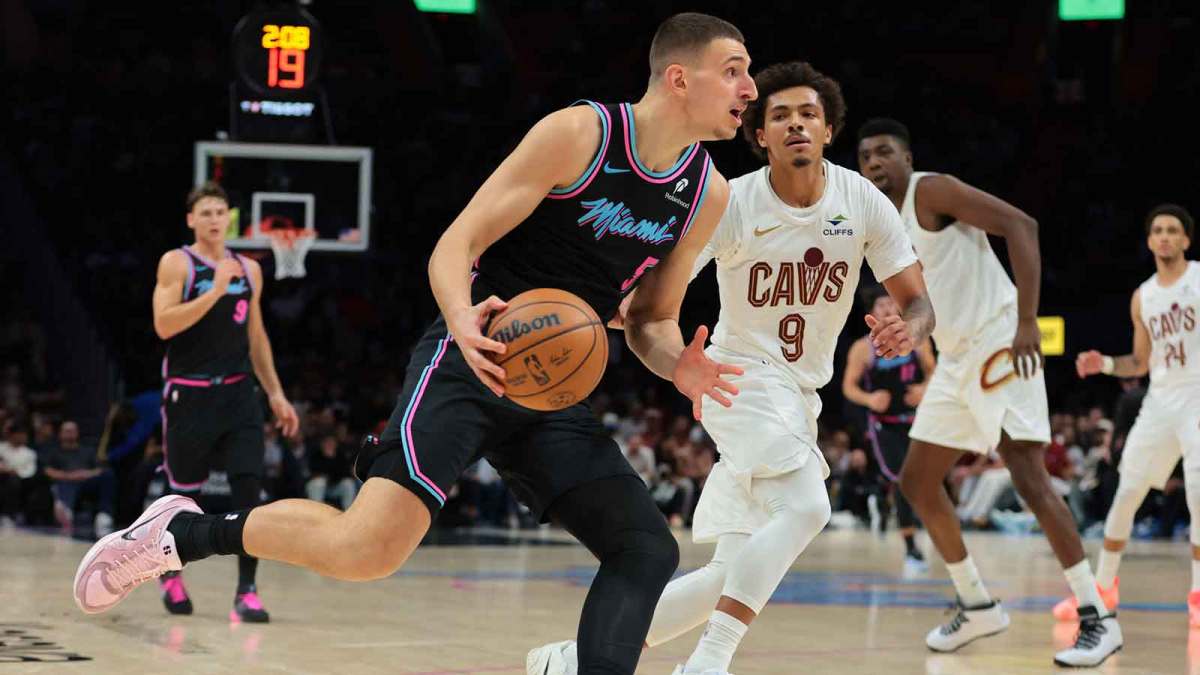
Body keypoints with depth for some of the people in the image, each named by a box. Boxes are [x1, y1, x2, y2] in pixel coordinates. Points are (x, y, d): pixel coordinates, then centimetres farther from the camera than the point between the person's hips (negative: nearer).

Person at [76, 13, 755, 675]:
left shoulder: (709, 194, 7)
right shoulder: (578, 134, -11)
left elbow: (652, 319, 20)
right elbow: (455, 247, -11)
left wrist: (678, 365, -4)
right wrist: (462, 319, -33)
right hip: (470, 365, -7)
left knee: (649, 550, -6)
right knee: (368, 547, -23)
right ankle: (183, 533, -4)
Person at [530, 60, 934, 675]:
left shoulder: (863, 202, -6)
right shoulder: (731, 203, -15)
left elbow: (918, 301, -3)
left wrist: (908, 330, -27)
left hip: (799, 394, 5)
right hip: (742, 375, -5)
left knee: (732, 575, 5)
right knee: (804, 507, -31)